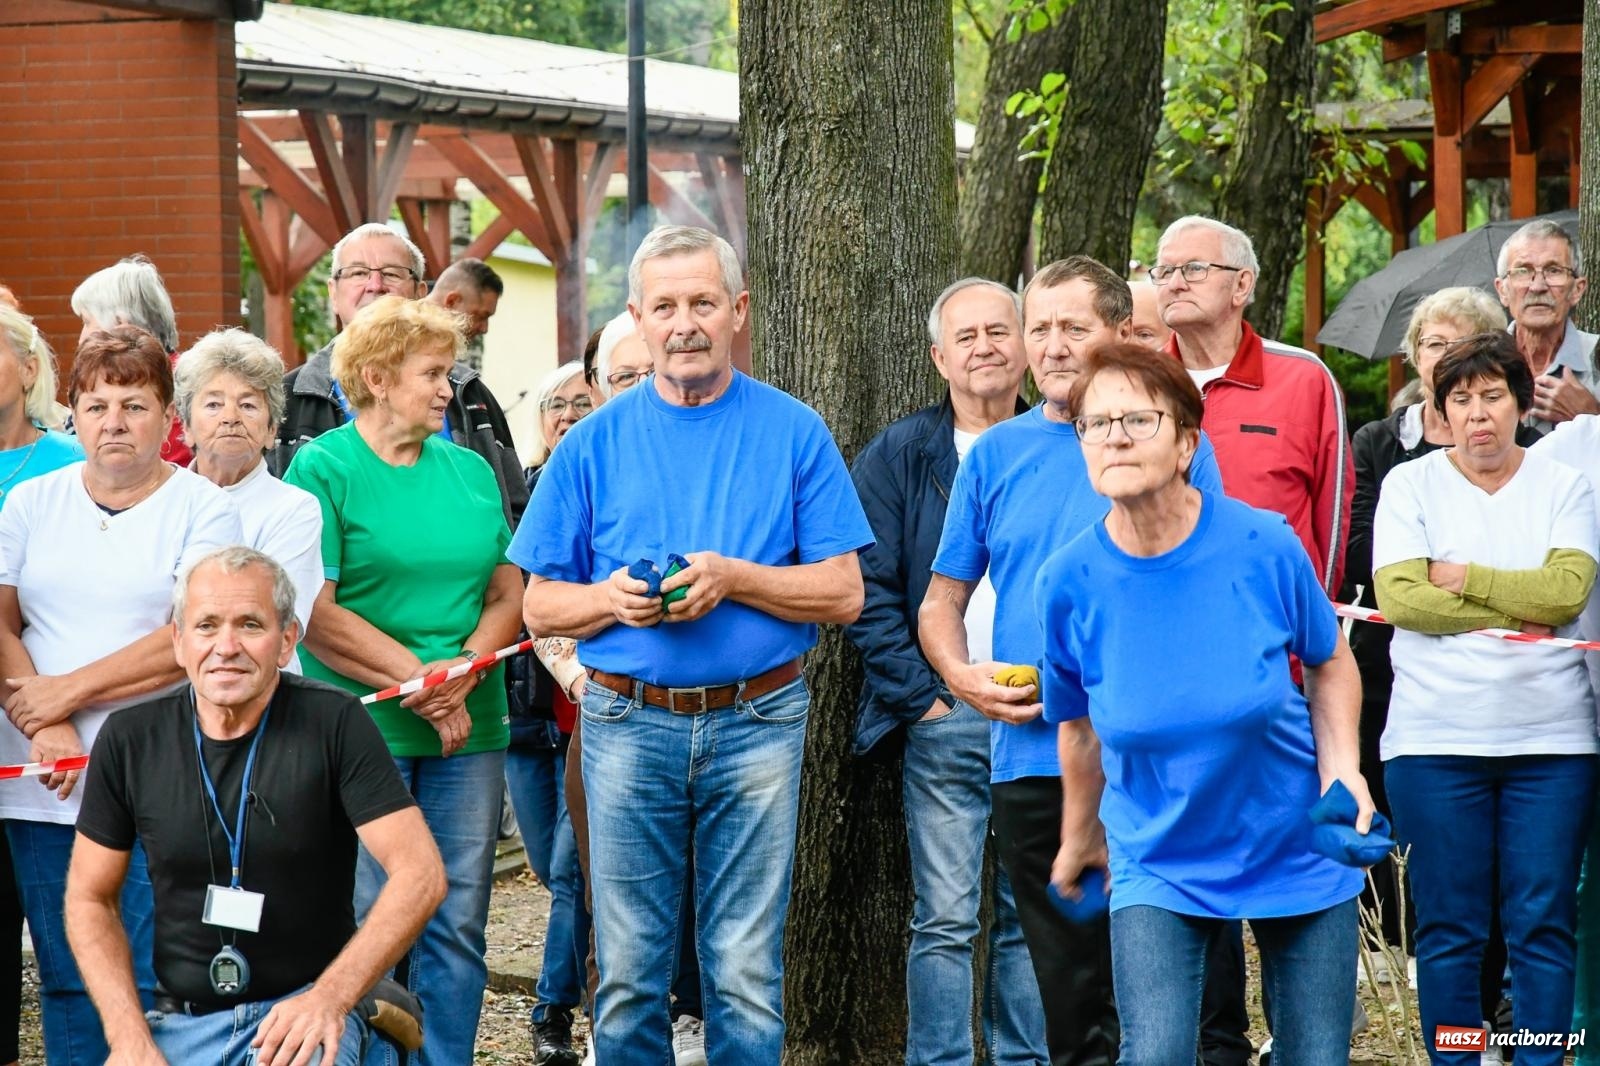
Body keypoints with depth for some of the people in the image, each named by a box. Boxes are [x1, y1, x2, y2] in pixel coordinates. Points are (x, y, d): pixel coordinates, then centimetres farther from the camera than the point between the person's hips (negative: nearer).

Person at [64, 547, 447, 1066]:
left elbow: (419, 873, -10)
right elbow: (90, 899, 9)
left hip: (303, 1009, -2)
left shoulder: (333, 723, -7)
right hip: (181, 1020, 2)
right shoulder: (129, 740, 1)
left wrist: (331, 998, -23)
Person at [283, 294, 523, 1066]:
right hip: (361, 732, -5)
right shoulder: (323, 468, -3)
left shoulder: (470, 470, 14)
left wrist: (461, 671, -8)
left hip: (468, 729, 5)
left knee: (458, 924, 6)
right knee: (368, 922, -3)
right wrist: (416, 679, -12)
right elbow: (313, 612, -11)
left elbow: (508, 596, 11)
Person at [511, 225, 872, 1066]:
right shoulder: (594, 444, 6)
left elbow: (843, 592, -1)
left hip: (757, 723, -1)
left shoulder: (793, 433, 3)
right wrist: (611, 599, -13)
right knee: (628, 974, 4)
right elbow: (539, 606, 8)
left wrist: (731, 578, -14)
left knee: (747, 975, 2)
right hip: (629, 723, 1)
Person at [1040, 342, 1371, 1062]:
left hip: (1300, 857, 1)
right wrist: (1080, 839, 19)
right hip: (1160, 868, 0)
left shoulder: (1263, 545, -15)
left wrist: (1342, 767, -12)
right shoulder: (1069, 583, -12)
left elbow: (1329, 662, 4)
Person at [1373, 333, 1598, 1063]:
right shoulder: (1410, 484, 5)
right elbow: (1397, 597, -9)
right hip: (1435, 736, -1)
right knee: (1449, 928, 1)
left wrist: (1460, 576, -7)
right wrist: (1520, 609, -8)